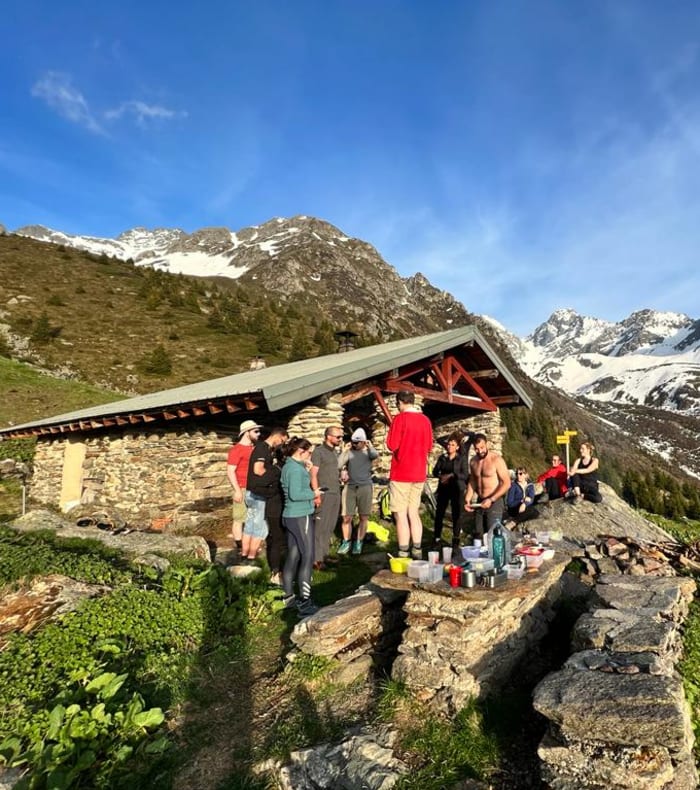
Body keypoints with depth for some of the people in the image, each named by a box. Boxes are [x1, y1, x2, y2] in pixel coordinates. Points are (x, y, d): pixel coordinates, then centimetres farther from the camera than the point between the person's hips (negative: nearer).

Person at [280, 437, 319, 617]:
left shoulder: (289, 466, 13)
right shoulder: (296, 468, -18)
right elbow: (295, 494, -26)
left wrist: (306, 471, 8)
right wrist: (313, 494, -12)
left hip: (291, 516, 10)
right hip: (300, 517, -10)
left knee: (293, 557, 13)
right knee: (307, 557, -4)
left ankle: (289, 597, 21)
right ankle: (304, 602, -1)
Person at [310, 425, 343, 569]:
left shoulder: (335, 451, 16)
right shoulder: (319, 451, -7)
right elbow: (313, 474, -11)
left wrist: (341, 475, 11)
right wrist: (316, 494, -16)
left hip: (335, 493, 8)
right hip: (324, 494, -8)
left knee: (330, 527, 11)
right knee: (320, 527, -7)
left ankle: (324, 554, 19)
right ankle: (317, 558, -2)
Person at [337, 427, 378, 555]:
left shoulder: (368, 452, 4)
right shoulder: (349, 452, 7)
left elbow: (375, 455, -20)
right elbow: (338, 465, -4)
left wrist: (369, 446, -9)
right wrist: (344, 451, -5)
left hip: (365, 487, -1)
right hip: (350, 487, 1)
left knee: (363, 517, 5)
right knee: (346, 518, 1)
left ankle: (358, 543, 17)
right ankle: (346, 542, 17)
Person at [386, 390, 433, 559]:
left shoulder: (400, 418, -12)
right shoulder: (425, 420, 7)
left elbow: (392, 446, -15)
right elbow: (429, 447, 13)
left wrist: (400, 446, 5)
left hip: (401, 473, -6)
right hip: (419, 473, 6)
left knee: (401, 515, 0)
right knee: (414, 513, 15)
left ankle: (403, 555, 3)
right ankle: (417, 552, 20)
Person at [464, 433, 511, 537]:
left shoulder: (496, 460, -12)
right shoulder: (473, 462, 6)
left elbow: (506, 483, -14)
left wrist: (491, 500, -19)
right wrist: (467, 500, 4)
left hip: (494, 503, -6)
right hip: (480, 502, 6)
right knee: (479, 535, 9)